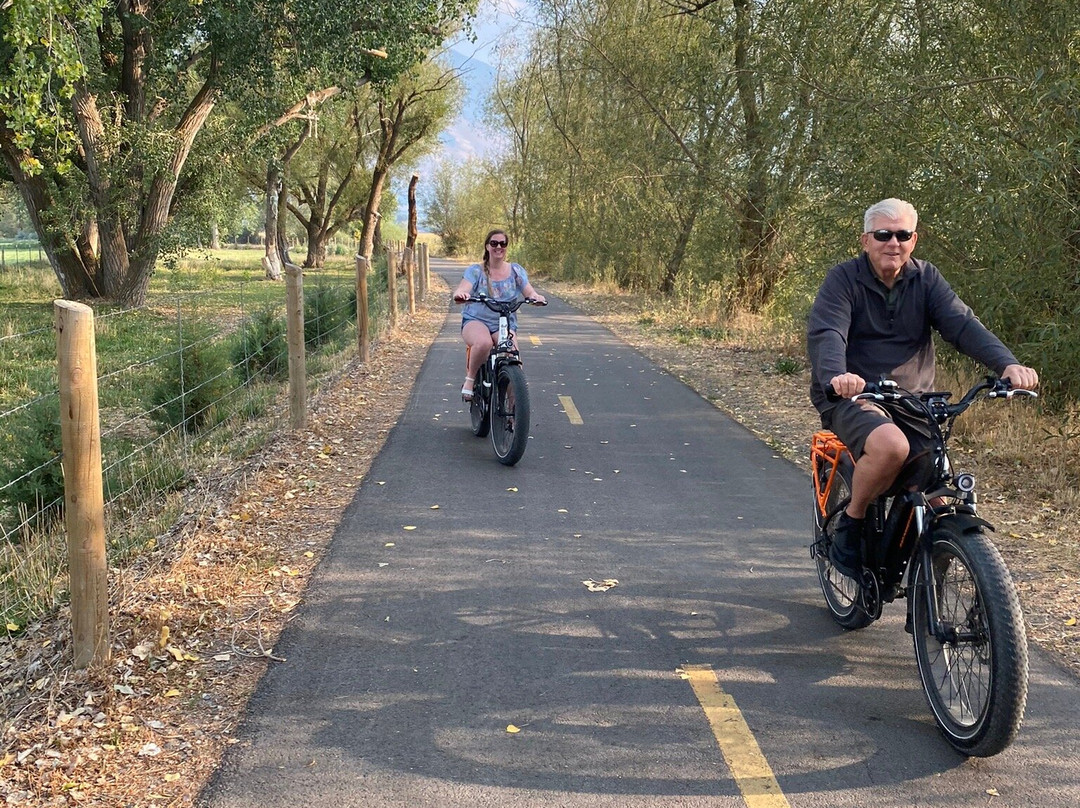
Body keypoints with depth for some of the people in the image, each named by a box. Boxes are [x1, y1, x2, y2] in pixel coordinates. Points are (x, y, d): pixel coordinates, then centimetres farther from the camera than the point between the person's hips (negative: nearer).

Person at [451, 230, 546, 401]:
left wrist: (537, 297, -27)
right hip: (476, 320, -2)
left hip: (505, 324, 2)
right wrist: (460, 294, -38)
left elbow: (530, 292, -3)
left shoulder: (516, 271, 8)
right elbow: (463, 289, -13)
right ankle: (470, 380, -13)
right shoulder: (476, 270, 2)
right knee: (484, 343, -38)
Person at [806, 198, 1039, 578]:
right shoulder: (843, 279, -4)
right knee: (891, 445, -36)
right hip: (853, 398, -4)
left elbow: (962, 324, -6)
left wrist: (1008, 364, -25)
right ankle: (850, 525, -11)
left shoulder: (925, 278, 7)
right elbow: (825, 333, -21)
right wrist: (835, 376, -44)